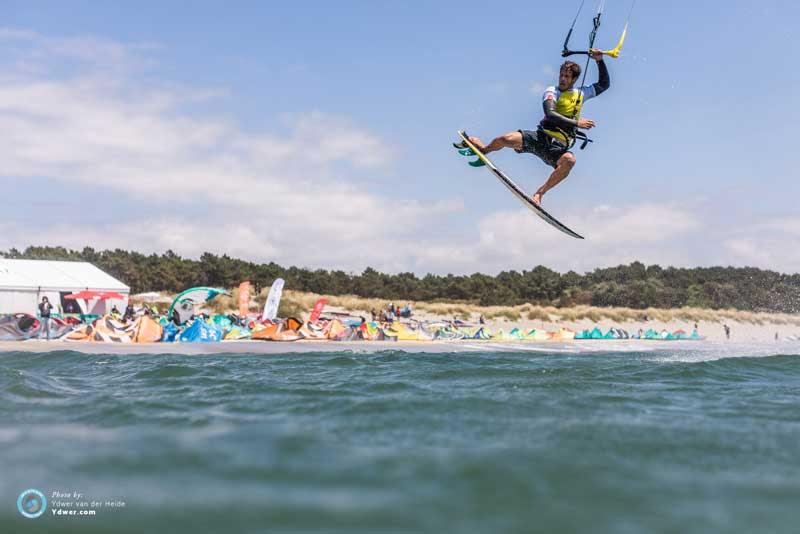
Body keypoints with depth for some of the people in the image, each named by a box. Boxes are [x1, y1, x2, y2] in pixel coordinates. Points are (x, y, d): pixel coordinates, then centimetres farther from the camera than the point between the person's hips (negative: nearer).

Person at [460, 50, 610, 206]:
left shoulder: (581, 93, 17)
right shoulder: (552, 91, 3)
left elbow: (604, 84, 24)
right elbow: (550, 114, -14)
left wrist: (600, 61, 11)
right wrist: (576, 123, -20)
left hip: (558, 148, 1)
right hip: (541, 138, -1)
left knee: (569, 160, -37)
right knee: (507, 139, -24)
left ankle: (539, 193, -28)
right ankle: (484, 149, 14)